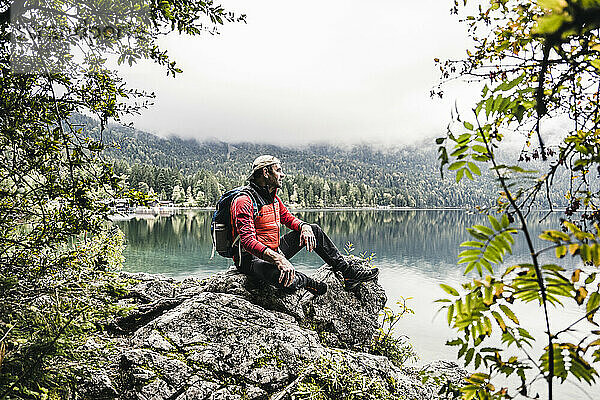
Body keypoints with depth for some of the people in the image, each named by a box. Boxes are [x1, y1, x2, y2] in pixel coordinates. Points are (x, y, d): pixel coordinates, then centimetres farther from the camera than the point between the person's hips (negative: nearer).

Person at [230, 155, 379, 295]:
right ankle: (307, 283, -1)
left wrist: (304, 227, -6)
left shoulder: (273, 197, 10)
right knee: (289, 281, -39)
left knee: (314, 230, 10)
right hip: (252, 258, -9)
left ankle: (348, 272, 11)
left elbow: (288, 218, 19)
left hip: (274, 251, 9)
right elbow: (248, 241, -30)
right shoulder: (244, 201, -20)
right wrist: (278, 259, -42)